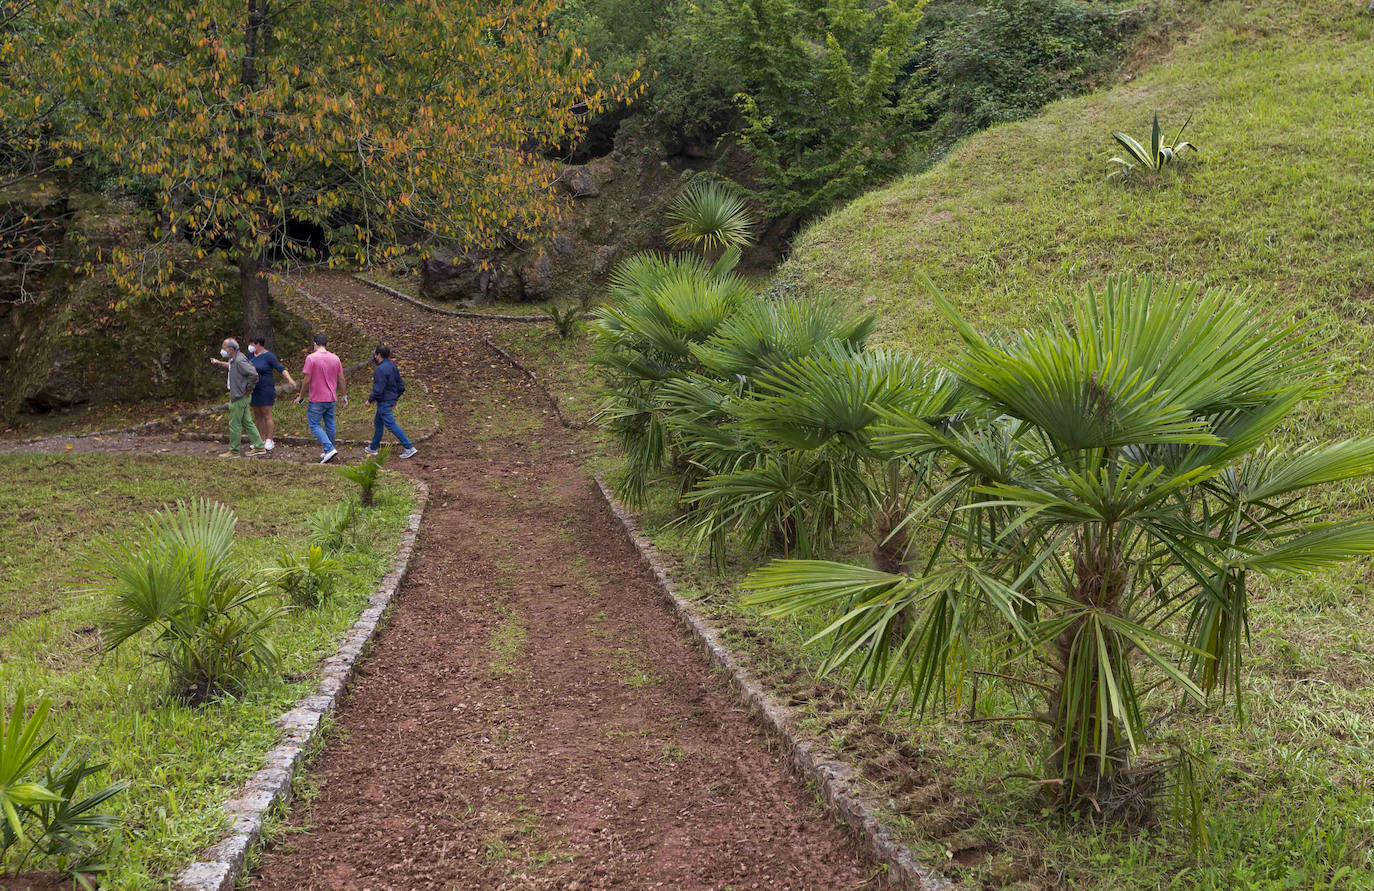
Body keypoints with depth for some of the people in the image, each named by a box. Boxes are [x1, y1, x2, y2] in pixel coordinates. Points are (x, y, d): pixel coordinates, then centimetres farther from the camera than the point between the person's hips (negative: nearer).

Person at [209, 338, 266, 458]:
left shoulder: (239, 361, -22)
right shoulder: (233, 359, 10)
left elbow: (253, 374, -27)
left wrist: (248, 389, -18)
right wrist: (218, 362, 35)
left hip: (239, 397, -10)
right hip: (237, 396, 10)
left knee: (234, 424, -1)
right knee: (247, 422, 13)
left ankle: (234, 451, 8)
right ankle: (259, 447, 16)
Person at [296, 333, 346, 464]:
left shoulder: (311, 358, -12)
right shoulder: (335, 358, 4)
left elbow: (306, 380, -13)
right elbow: (341, 380, 7)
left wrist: (301, 397, -2)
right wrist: (344, 396, 16)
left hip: (317, 399, -6)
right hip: (331, 399, 6)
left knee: (315, 425, 0)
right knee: (330, 425, 14)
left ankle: (329, 449, -14)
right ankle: (328, 452, 21)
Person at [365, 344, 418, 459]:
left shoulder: (380, 370, -22)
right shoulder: (393, 366, 5)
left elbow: (378, 390, -24)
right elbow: (401, 386, 10)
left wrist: (370, 399, -7)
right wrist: (395, 398, 21)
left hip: (384, 402, -10)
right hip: (391, 400, 10)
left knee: (391, 425, -6)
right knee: (377, 422, 21)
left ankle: (409, 448, -7)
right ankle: (373, 448, 33)